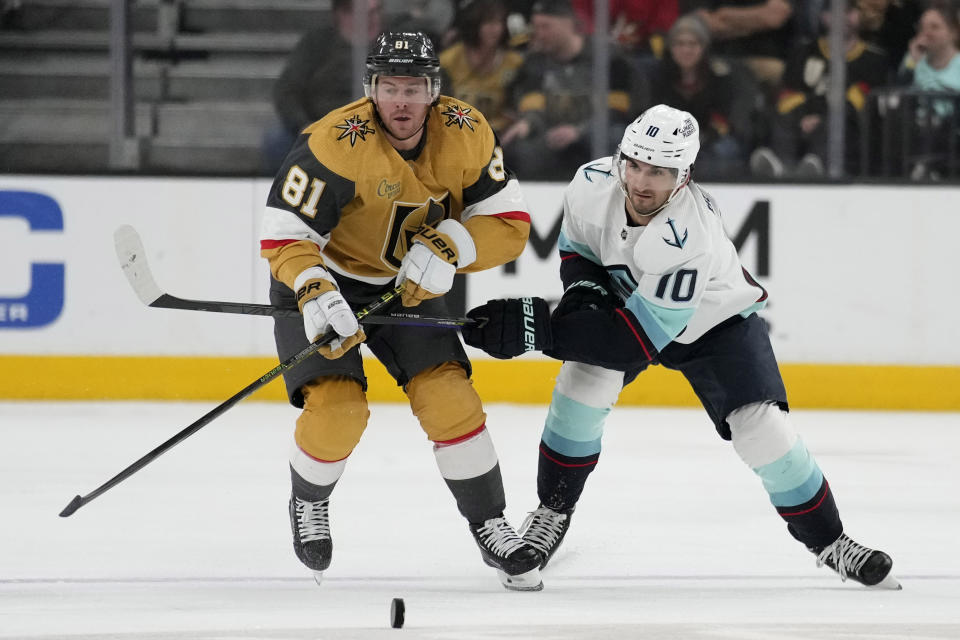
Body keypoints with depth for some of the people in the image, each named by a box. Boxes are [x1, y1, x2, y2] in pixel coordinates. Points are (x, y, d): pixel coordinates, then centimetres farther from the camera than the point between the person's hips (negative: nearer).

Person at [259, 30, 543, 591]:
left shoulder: (466, 134, -16)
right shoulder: (335, 144, -29)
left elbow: (510, 222, -11)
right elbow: (283, 235, -25)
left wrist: (448, 247, -28)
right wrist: (315, 295, -41)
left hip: (409, 284, 3)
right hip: (324, 277, -3)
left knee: (449, 397, -10)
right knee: (337, 409, -17)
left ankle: (489, 524, 7)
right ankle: (308, 504, 14)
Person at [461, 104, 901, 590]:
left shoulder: (689, 237, -43)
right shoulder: (593, 183, -25)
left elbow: (643, 335, -41)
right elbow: (575, 245, -1)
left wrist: (542, 329, -44)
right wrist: (583, 287, -24)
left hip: (712, 319, -4)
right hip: (626, 295, 4)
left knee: (761, 427, -16)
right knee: (583, 382, -20)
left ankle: (828, 541, 4)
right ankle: (552, 512, -1)